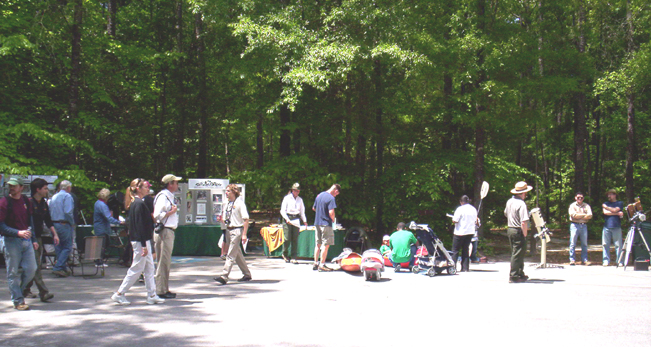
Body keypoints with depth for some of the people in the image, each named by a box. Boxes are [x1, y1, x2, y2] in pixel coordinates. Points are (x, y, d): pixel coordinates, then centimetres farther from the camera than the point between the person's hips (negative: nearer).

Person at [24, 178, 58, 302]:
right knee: (36, 266, -11)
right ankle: (44, 292, -16)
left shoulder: (44, 204, 12)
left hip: (39, 237, 8)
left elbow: (48, 221, 21)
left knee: (36, 266, 12)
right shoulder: (29, 203, -13)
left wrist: (55, 234, 11)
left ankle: (26, 290, 24)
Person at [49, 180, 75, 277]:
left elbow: (49, 212, 16)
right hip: (64, 224, -8)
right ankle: (58, 268, -15)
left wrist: (52, 224, 19)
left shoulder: (54, 197, 16)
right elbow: (68, 212, -18)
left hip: (54, 224, 8)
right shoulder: (67, 196, -7)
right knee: (67, 247, -5)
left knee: (58, 247, 12)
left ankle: (63, 269, 17)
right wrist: (72, 223, -7)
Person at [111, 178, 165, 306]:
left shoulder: (134, 203, 13)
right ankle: (119, 294, 5)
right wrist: (144, 245, -21)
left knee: (149, 268, 12)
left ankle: (152, 295, 15)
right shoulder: (139, 204, -17)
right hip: (140, 241, -10)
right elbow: (140, 225, -21)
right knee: (137, 269, -2)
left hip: (144, 240, 10)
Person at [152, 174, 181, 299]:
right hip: (164, 231, -10)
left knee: (166, 262, 13)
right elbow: (157, 215, -21)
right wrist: (172, 212, -15)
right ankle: (161, 290, -2)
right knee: (164, 262, -7)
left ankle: (165, 289, 19)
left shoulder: (169, 196, 18)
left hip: (169, 231, 10)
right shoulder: (163, 196, -13)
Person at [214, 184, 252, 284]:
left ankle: (224, 276, -16)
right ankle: (247, 274, 25)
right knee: (237, 254, 14)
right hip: (229, 230, 8)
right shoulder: (227, 204, 14)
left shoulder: (239, 203, -9)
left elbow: (246, 219, -13)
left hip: (237, 230, -8)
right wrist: (221, 220, 1)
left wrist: (244, 234, -18)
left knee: (231, 255, -12)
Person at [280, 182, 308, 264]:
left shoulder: (300, 199, 14)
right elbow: (282, 210, -2)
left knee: (295, 239, -2)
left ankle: (293, 257, 1)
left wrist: (305, 221, 4)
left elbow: (302, 211, 18)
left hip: (296, 219, 4)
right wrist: (287, 219, -16)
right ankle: (285, 254, 16)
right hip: (287, 219, -4)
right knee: (287, 238, -9)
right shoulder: (287, 198, 1)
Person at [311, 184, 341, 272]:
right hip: (326, 223, -8)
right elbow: (331, 213, -22)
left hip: (317, 223, 8)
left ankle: (315, 264, 16)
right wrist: (333, 220, -5)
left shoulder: (319, 195, 10)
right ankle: (322, 265, -1)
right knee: (326, 245, -1)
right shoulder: (331, 198, -15)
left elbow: (313, 208, 20)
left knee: (318, 244, 13)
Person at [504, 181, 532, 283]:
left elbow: (506, 213, 26)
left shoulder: (509, 201, 8)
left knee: (518, 253, 19)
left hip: (509, 230, 9)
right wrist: (525, 234, -15)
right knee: (517, 254, -2)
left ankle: (520, 274, 28)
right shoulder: (521, 204, -19)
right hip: (518, 231, -9)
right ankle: (513, 276, 0)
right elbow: (523, 222, -24)